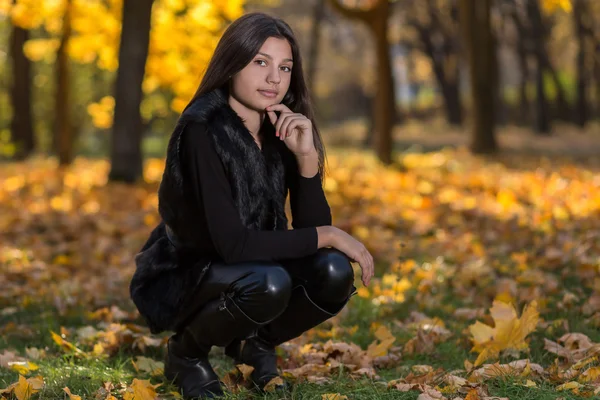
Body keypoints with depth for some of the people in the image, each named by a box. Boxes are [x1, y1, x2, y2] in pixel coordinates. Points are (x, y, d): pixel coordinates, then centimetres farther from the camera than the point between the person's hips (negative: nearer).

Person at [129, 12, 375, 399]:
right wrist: (327, 236, -24)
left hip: (245, 271, 6)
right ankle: (187, 351, -4)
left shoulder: (282, 132, -5)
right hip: (183, 280, -6)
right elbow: (232, 243, -31)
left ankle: (255, 343, 8)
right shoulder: (202, 131, -25)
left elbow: (313, 227, -9)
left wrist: (307, 157, -23)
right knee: (268, 282, -35)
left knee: (334, 272, -21)